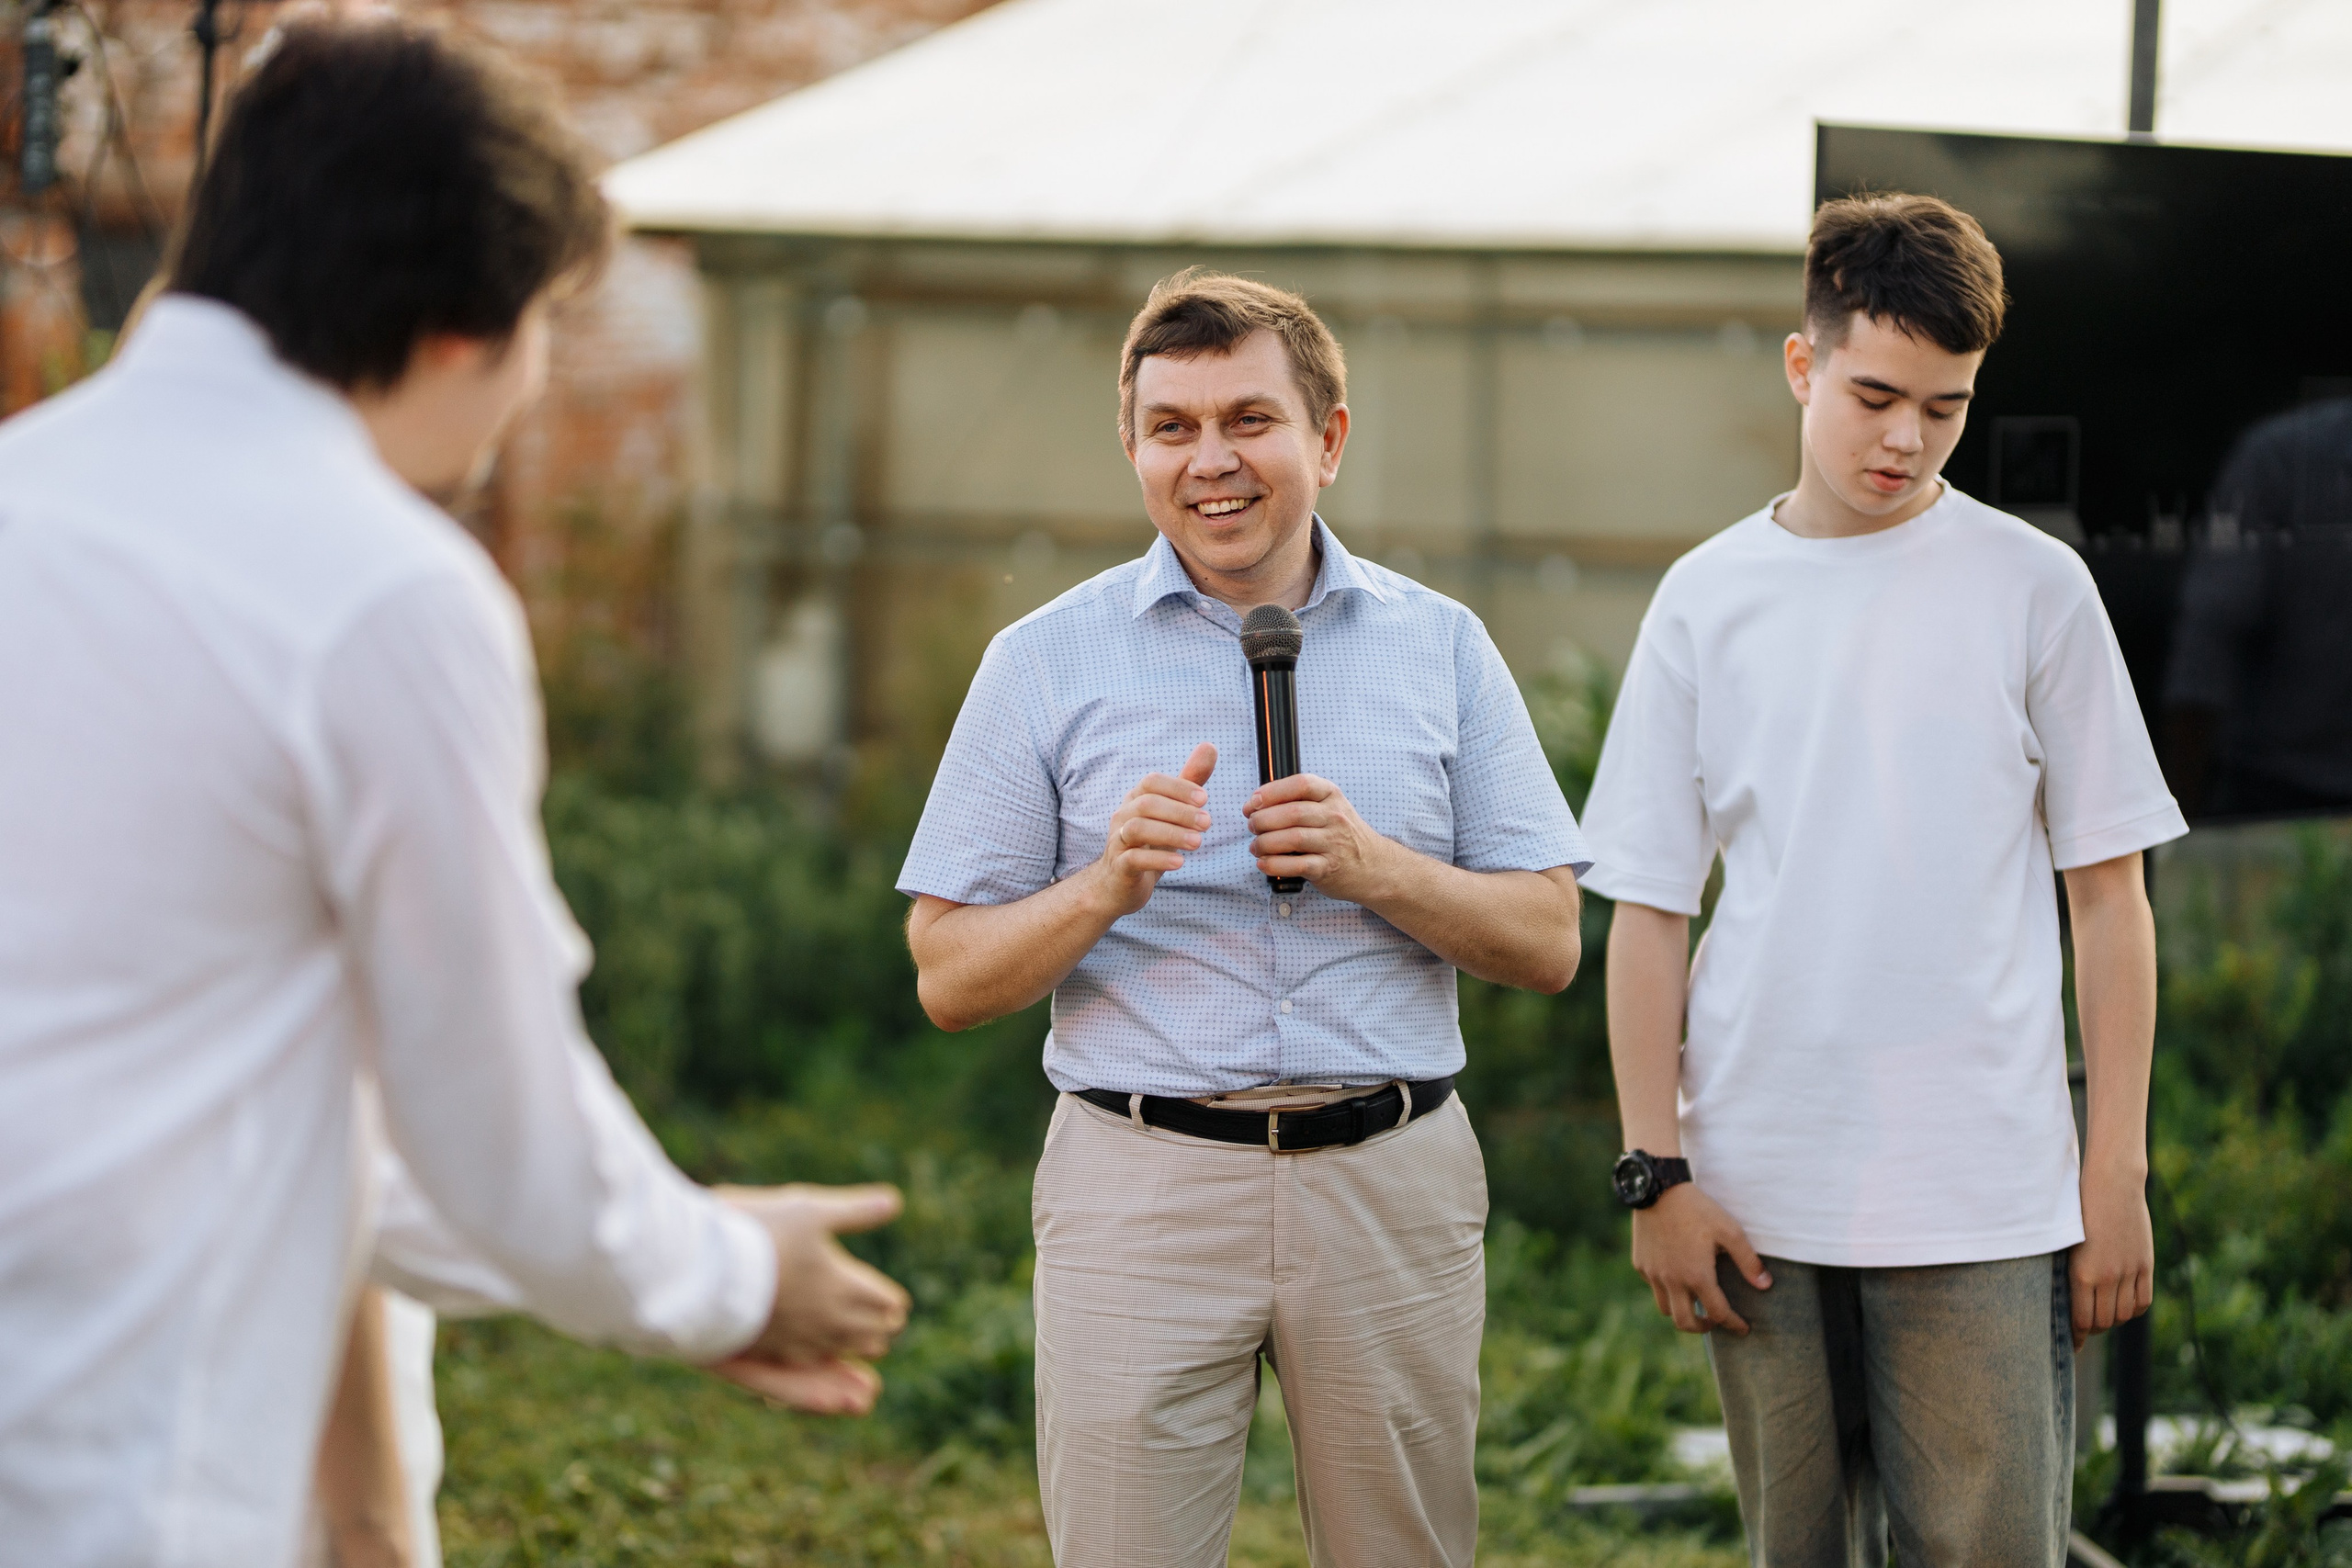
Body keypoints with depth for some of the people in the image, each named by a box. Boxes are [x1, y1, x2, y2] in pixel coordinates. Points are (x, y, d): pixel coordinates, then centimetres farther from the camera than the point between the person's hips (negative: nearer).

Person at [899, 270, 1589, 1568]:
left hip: (1392, 1185, 2)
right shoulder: (1046, 664, 4)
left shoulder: (1438, 647, 9)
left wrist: (1378, 868, -12)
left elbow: (1546, 945, 6)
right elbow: (950, 980, 1)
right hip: (1143, 1185, -1)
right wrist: (1105, 888, -16)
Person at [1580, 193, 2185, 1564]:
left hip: (1983, 1203, -2)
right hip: (1761, 1201, 2)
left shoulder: (2033, 587, 3)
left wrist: (2118, 1167, 0)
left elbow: (2109, 892, 4)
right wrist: (1657, 1169, 1)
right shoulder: (1709, 600, 7)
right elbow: (1650, 908, 8)